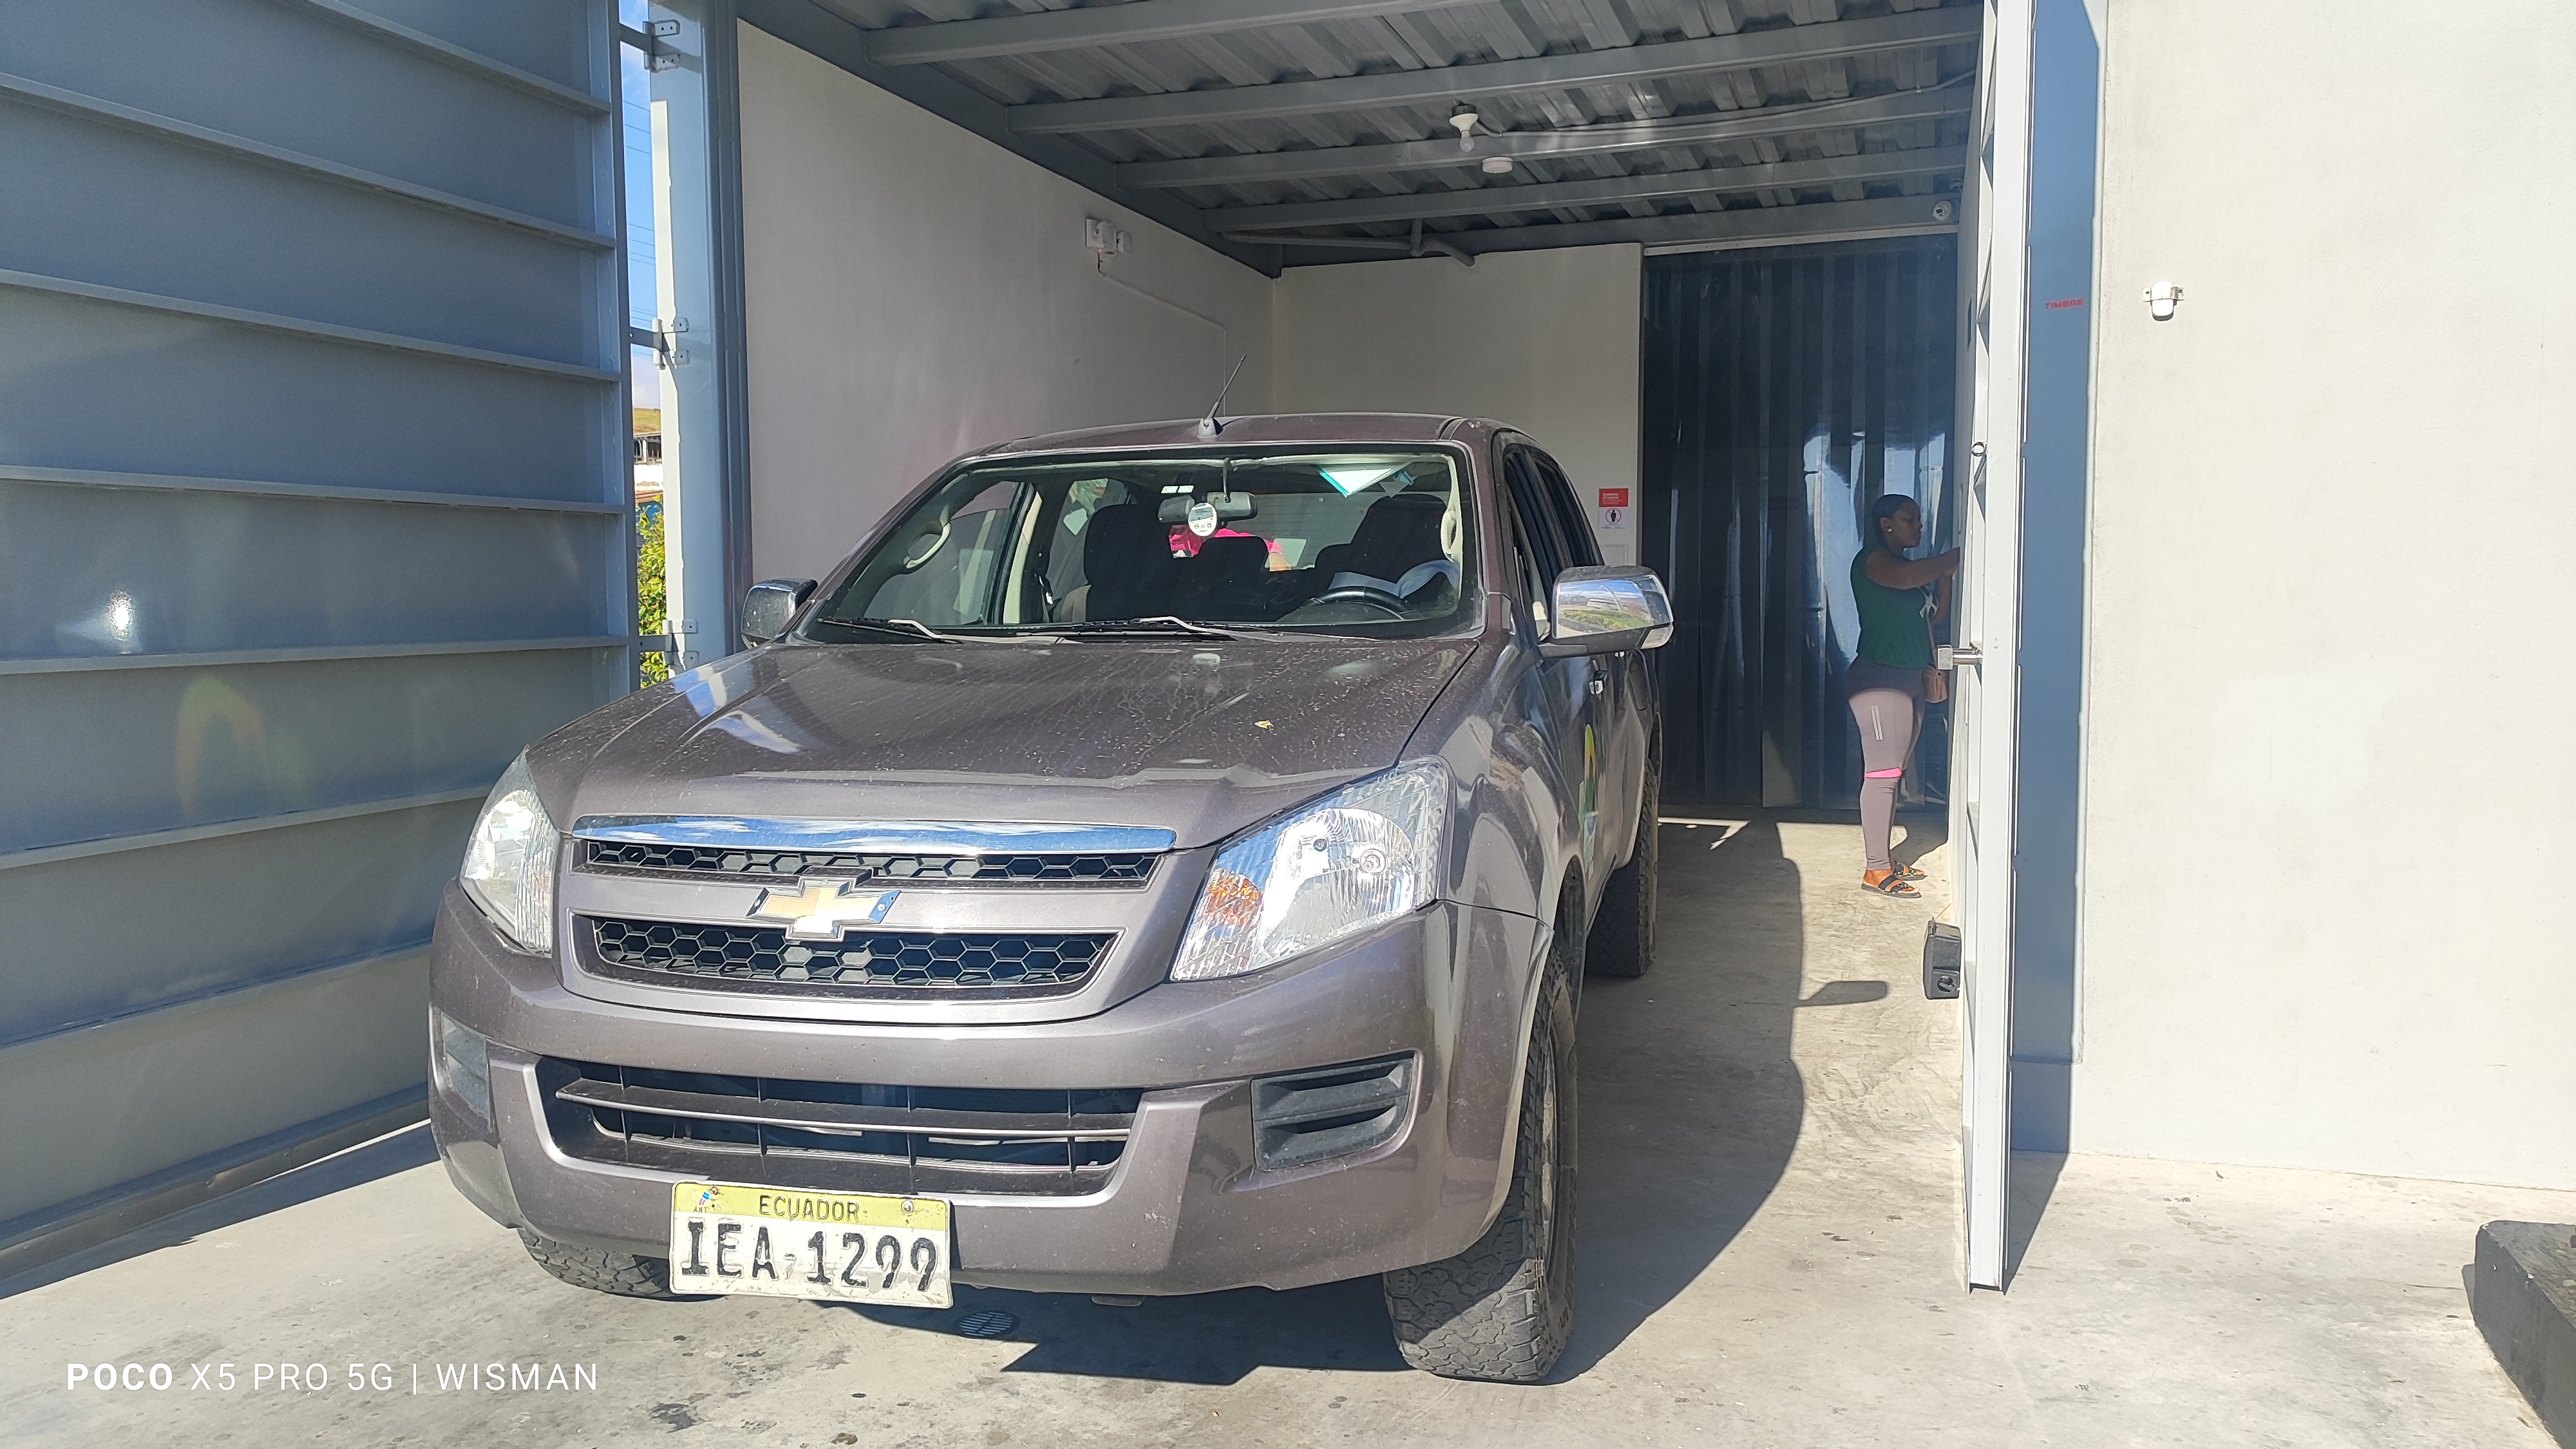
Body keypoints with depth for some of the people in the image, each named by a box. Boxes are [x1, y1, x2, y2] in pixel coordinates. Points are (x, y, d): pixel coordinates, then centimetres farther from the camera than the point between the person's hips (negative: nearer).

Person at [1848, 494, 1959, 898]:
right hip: (1879, 679, -9)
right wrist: (1957, 557, -22)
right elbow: (1907, 577, -30)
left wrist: (1945, 574, 5)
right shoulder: (1872, 560, -8)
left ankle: (1887, 859, 15)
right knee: (1882, 772, -10)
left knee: (1894, 773, 10)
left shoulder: (1911, 565, 20)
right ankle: (1875, 870, -8)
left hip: (1910, 680, 9)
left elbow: (1935, 615, 19)